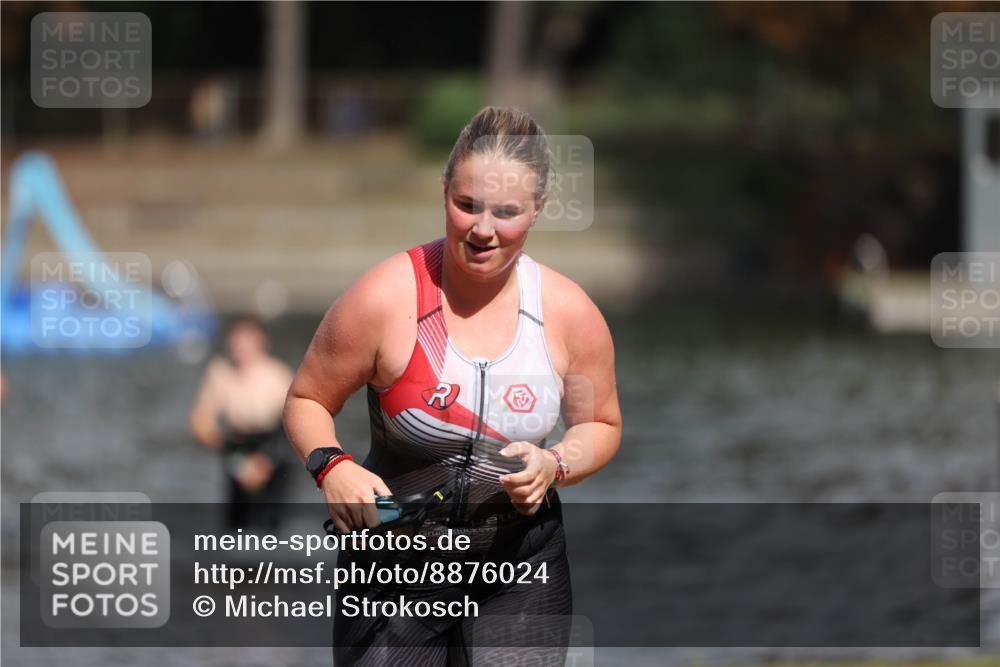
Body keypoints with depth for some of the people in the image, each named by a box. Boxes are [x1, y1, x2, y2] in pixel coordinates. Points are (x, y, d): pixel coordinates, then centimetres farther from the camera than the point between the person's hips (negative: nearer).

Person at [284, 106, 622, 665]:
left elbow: (601, 425, 9)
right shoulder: (386, 299, -15)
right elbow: (308, 400, -3)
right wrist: (332, 467, -23)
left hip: (522, 564, 2)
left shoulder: (570, 313, -6)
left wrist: (555, 465, -12)